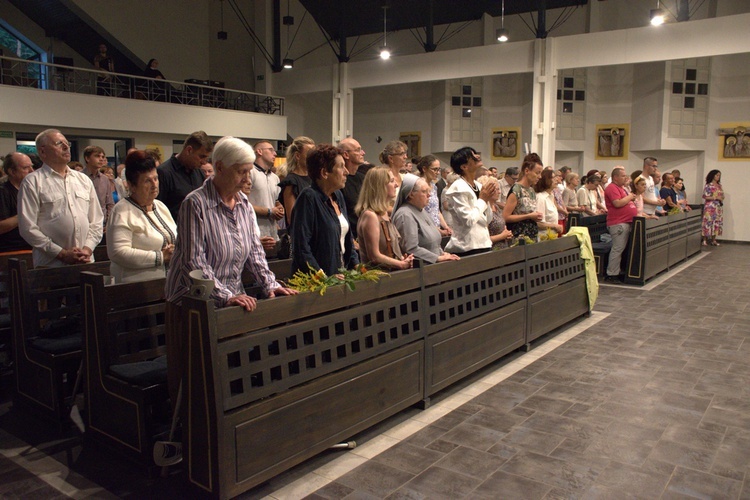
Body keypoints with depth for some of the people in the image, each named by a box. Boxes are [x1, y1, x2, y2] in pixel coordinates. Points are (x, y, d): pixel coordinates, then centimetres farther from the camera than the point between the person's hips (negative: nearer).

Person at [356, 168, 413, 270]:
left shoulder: (384, 213, 14)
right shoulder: (370, 215, -13)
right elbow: (374, 256, -16)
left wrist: (403, 260, 3)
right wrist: (402, 264, -9)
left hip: (392, 272, 8)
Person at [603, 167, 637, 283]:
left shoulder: (621, 188, 22)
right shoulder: (612, 188, -11)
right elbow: (618, 203, -23)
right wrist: (629, 197, -9)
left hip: (626, 222, 10)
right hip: (618, 223, -10)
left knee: (620, 249, 12)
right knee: (617, 249, -10)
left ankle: (615, 273, 19)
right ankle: (611, 275, -5)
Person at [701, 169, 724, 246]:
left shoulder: (719, 185, 14)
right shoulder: (708, 186, -6)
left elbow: (722, 195, 18)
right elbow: (705, 197, -11)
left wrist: (722, 198, -5)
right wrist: (716, 198, -16)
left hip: (718, 207, 6)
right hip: (710, 207, -6)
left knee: (717, 223, 5)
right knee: (708, 222, -7)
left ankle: (713, 240, 11)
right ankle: (705, 240, -1)